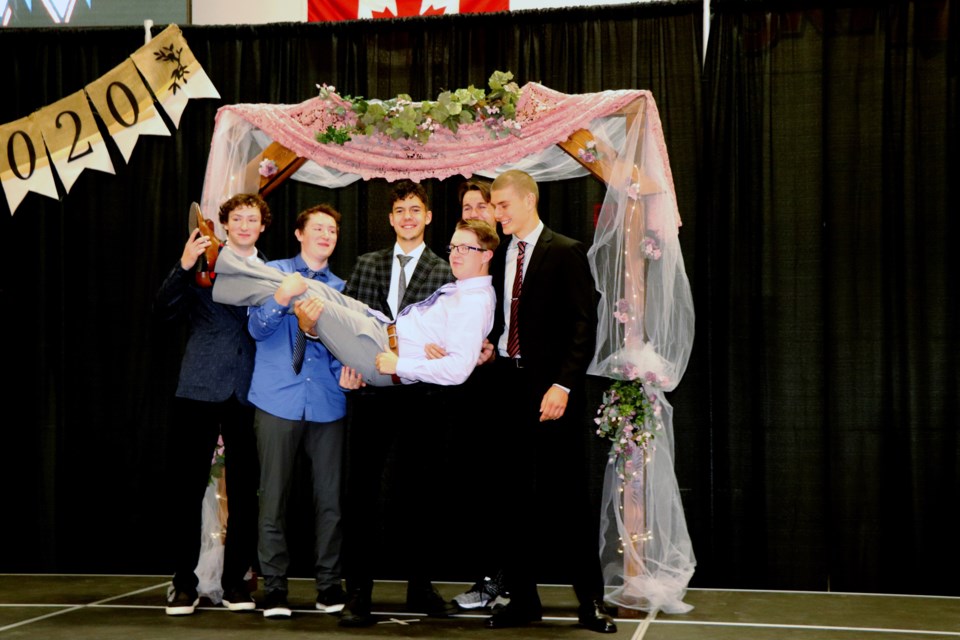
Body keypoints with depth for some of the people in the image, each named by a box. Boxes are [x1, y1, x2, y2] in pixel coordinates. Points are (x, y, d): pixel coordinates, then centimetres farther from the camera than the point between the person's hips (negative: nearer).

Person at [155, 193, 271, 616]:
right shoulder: (203, 260, 6)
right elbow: (166, 311, -4)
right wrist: (183, 266, -17)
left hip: (249, 391, 2)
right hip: (200, 387, -2)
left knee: (245, 488, 4)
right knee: (187, 485, -1)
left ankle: (235, 579, 14)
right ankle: (184, 581, 8)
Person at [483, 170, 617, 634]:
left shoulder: (565, 252, -4)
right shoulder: (497, 256, 13)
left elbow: (584, 325, -9)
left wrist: (562, 385, -17)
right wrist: (487, 346, -3)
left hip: (550, 389, -5)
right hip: (507, 385, 5)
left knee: (566, 495, -1)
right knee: (513, 497, 7)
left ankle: (590, 600, 8)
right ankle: (522, 598, 16)